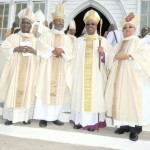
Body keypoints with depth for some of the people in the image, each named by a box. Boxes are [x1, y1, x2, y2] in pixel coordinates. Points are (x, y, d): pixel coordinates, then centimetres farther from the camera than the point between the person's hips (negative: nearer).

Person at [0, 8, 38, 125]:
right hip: (15, 68, 0)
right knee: (12, 90, -3)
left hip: (29, 69, 1)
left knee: (27, 91, -1)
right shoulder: (13, 37, 11)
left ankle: (25, 116, 7)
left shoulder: (35, 40, 13)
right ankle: (10, 116, 4)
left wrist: (34, 51, -11)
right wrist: (16, 49, -12)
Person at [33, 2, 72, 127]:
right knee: (46, 90, -5)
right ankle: (43, 117, 2)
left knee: (59, 91, 0)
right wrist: (53, 50, -17)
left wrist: (61, 50, -19)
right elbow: (41, 45, -8)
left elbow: (69, 50, -1)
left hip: (61, 69, 2)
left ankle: (54, 116, 10)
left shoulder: (67, 38, 17)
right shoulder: (47, 35, 11)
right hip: (48, 67, -2)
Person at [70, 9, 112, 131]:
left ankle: (93, 122, 9)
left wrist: (103, 53, -14)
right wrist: (74, 74, 3)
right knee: (80, 95, 2)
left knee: (95, 95, -2)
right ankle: (80, 120, 14)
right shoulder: (79, 41, 12)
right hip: (81, 75, 2)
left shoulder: (103, 41, 7)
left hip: (96, 75, -1)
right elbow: (74, 58, 10)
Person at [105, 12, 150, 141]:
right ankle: (124, 125, 14)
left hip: (132, 78, -5)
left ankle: (135, 128, 2)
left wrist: (128, 56, -18)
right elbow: (110, 59, 12)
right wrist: (116, 56, -10)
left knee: (132, 100, -7)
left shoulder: (139, 42, 6)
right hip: (118, 78, 5)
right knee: (120, 100, 3)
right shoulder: (118, 45, 21)